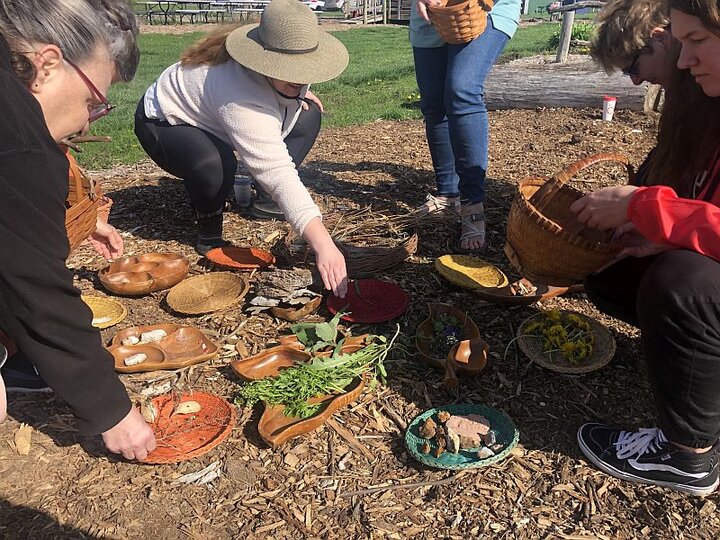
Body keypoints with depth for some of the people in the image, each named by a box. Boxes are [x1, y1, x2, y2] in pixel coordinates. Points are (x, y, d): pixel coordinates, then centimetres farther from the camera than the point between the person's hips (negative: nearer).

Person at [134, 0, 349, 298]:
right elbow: (277, 173, -52)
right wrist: (323, 244, -59)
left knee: (308, 115, -2)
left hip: (211, 113, 8)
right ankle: (209, 234, -9)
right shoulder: (241, 102, -43)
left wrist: (297, 93, -9)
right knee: (215, 165, -41)